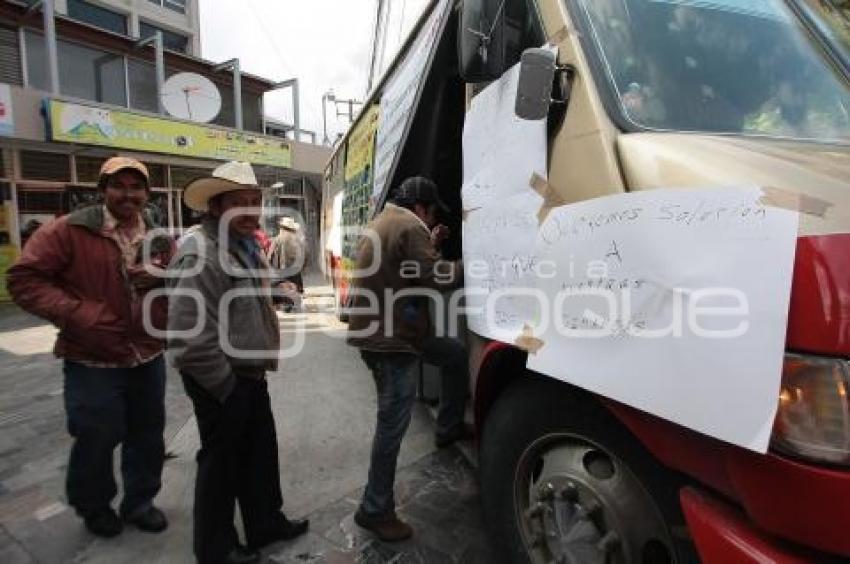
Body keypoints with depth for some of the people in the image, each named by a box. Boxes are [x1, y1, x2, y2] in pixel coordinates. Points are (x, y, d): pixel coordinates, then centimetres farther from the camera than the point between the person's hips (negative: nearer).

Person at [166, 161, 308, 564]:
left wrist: (251, 374, 18)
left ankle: (266, 523, 42)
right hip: (222, 383, -9)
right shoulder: (202, 254, -22)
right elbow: (189, 337, -30)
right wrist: (226, 386, -19)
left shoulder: (247, 248, 10)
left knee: (261, 453, 21)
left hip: (250, 375, 9)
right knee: (222, 462, 10)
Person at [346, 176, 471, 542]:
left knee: (455, 353, 21)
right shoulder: (410, 227, -15)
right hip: (389, 338, -11)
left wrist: (431, 247, 20)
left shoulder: (383, 223, 17)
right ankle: (374, 511, 15)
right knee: (393, 424, 0)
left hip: (384, 330, 11)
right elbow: (438, 278, -19)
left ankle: (448, 427, 31)